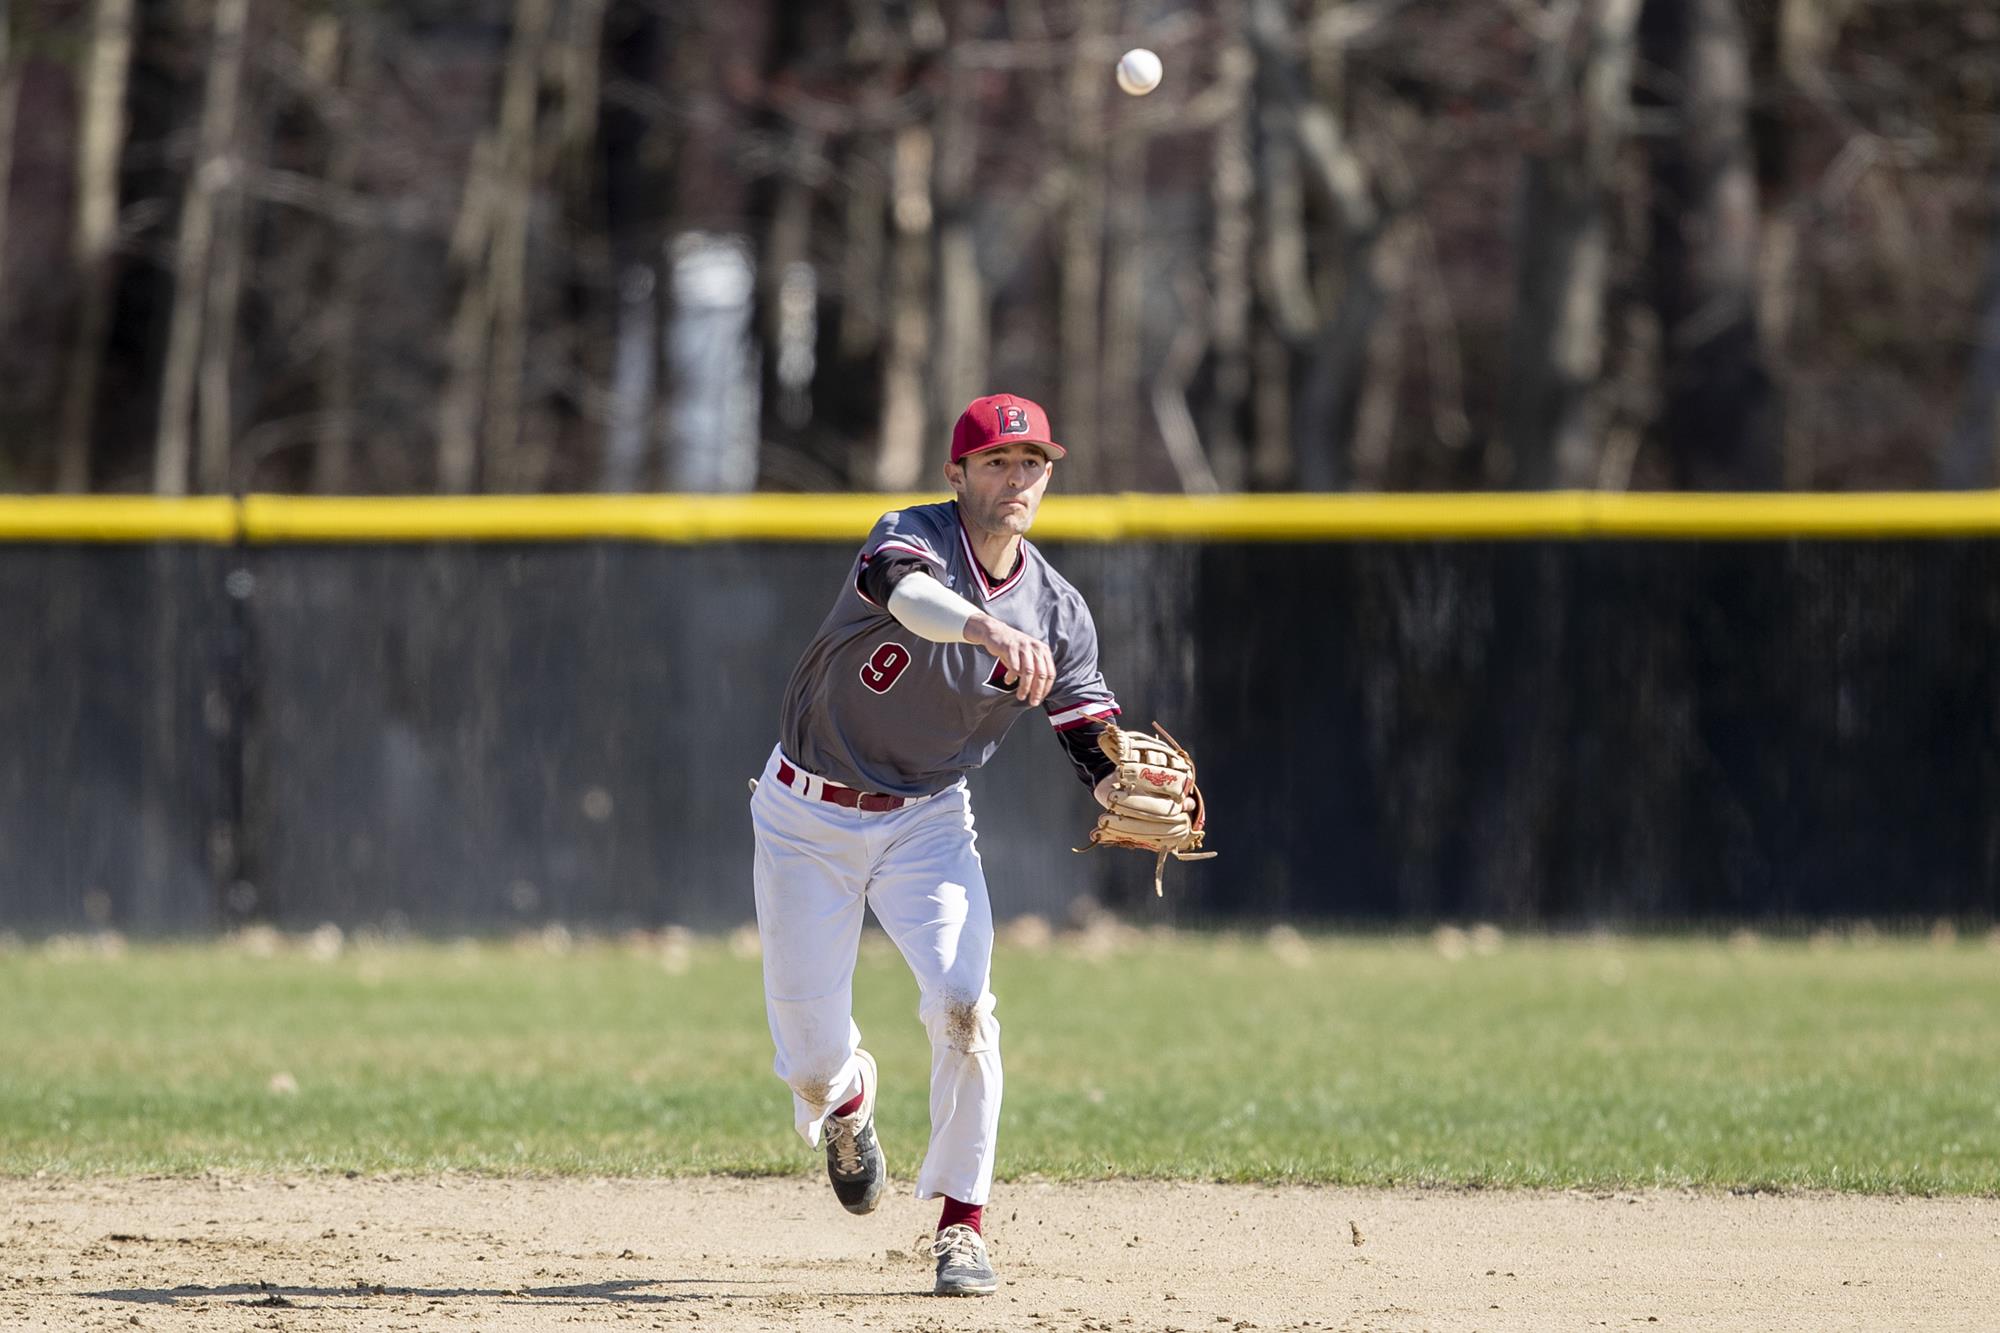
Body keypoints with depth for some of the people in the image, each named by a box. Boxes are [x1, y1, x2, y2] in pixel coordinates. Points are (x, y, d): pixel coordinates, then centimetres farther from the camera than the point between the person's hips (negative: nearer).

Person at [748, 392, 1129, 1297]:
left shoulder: (1058, 613, -5)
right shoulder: (915, 536, -18)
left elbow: (1097, 748, -7)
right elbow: (900, 585, -44)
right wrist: (985, 627, -65)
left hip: (927, 823, 2)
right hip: (807, 820, -2)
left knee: (963, 1002, -24)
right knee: (810, 1060, 0)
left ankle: (962, 1222, -9)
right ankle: (846, 1101, 40)